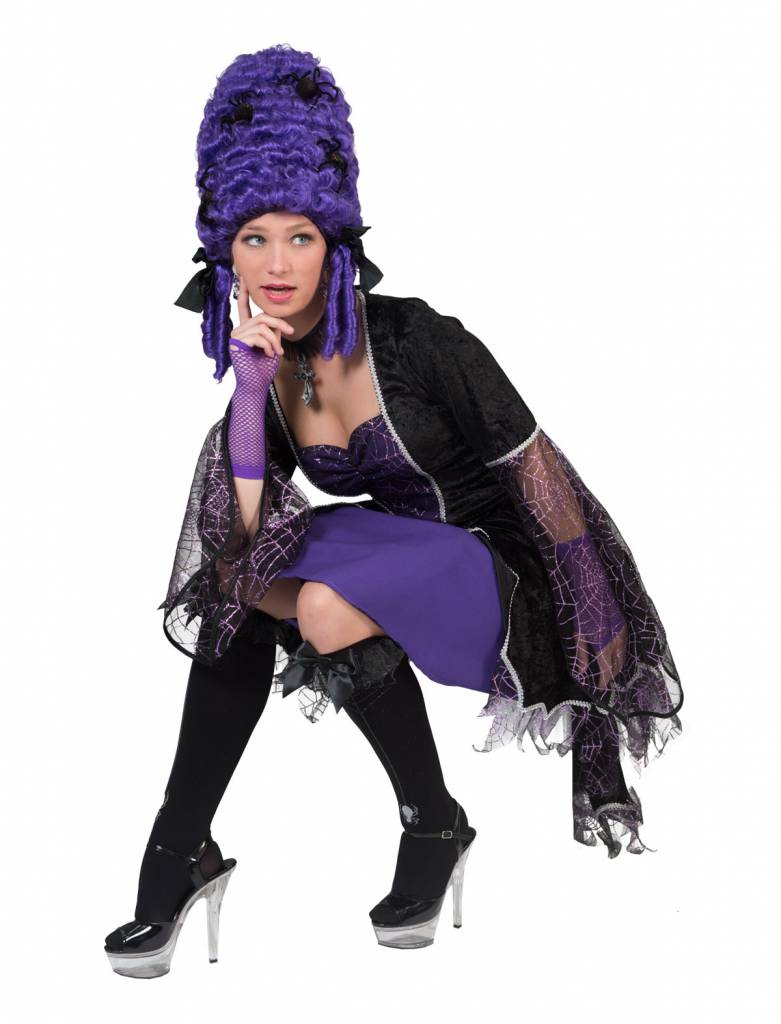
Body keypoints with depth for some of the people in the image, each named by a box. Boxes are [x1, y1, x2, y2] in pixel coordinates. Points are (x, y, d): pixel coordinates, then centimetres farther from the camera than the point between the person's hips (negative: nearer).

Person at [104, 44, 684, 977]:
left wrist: (600, 651, -10)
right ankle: (176, 856, -7)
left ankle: (435, 826, -8)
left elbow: (540, 479, -13)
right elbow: (244, 535, -12)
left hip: (499, 572, -6)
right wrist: (250, 384, -21)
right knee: (238, 579, -14)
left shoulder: (414, 340, -19)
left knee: (333, 604, -31)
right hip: (393, 562, 6)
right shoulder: (263, 364, -2)